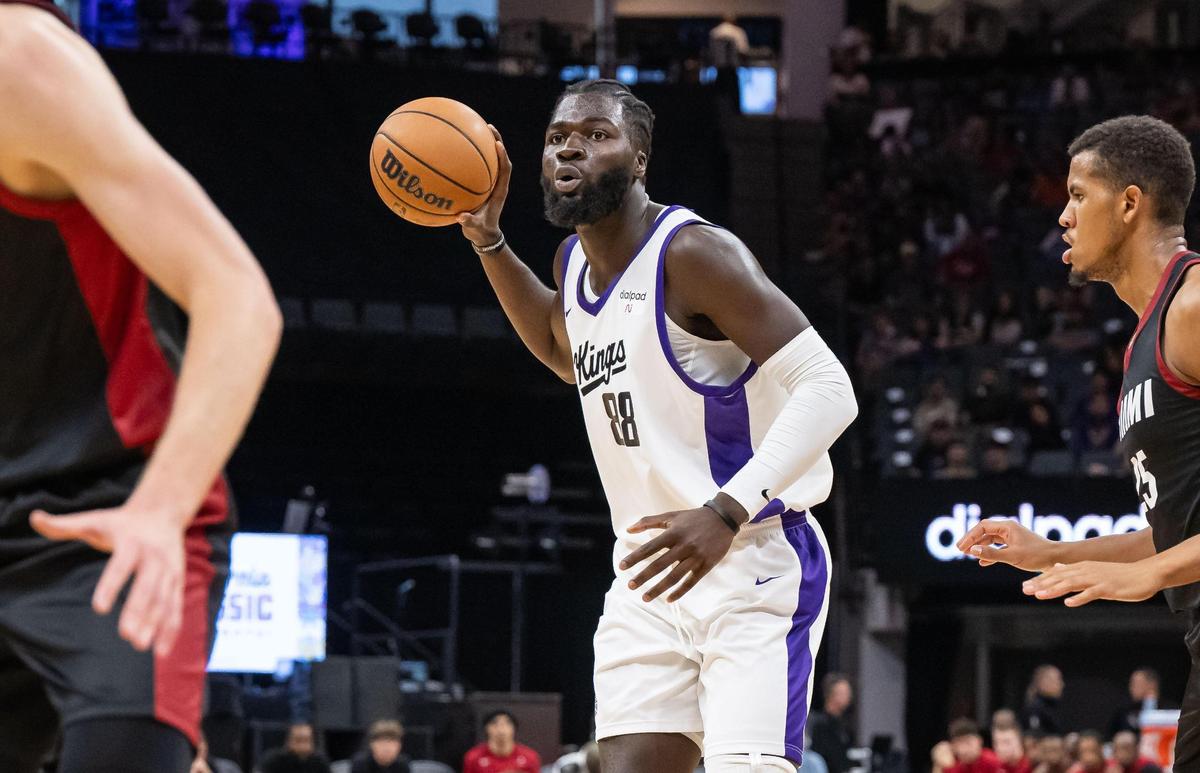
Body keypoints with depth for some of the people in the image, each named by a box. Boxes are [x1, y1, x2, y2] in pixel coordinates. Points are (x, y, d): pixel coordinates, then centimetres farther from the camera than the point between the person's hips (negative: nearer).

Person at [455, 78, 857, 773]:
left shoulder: (696, 253, -17)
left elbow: (829, 389, -24)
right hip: (654, 572, 8)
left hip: (754, 564, -8)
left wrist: (727, 513, -36)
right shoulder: (574, 264, 9)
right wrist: (489, 241, 21)